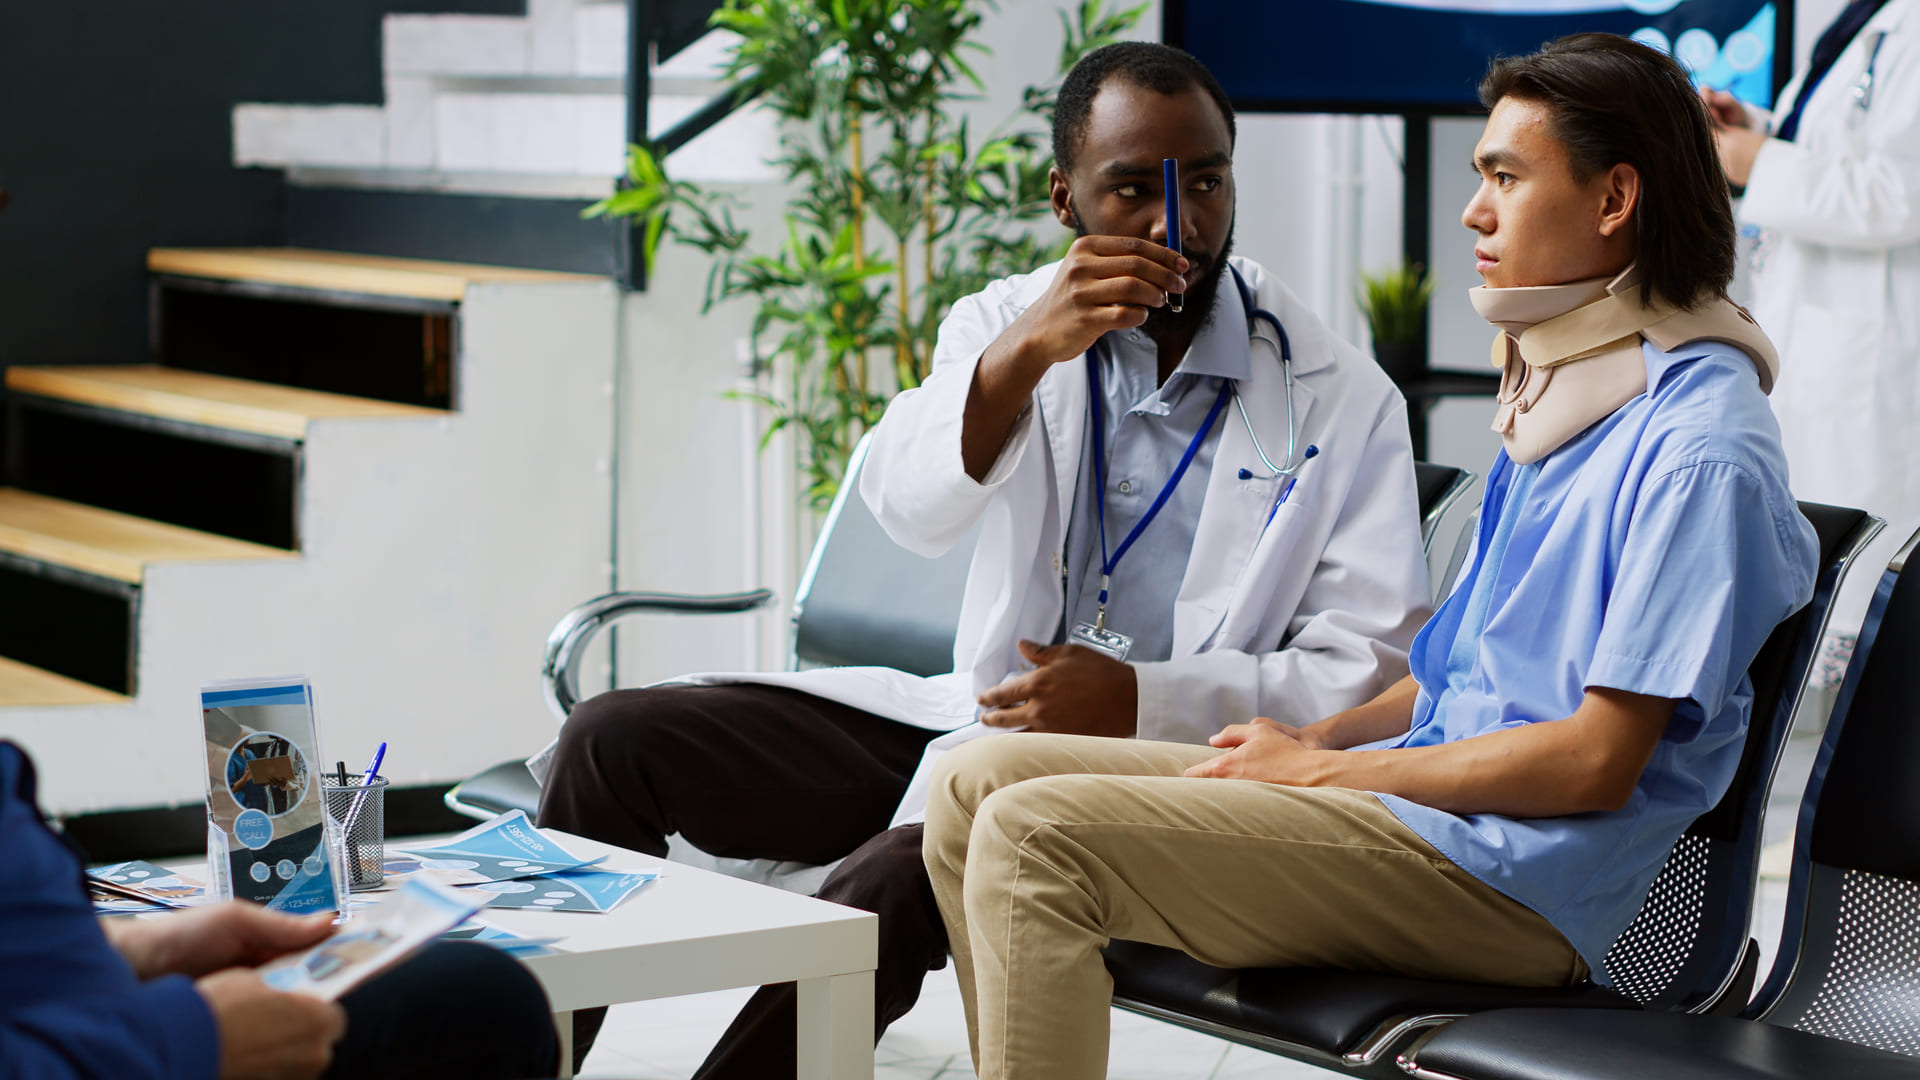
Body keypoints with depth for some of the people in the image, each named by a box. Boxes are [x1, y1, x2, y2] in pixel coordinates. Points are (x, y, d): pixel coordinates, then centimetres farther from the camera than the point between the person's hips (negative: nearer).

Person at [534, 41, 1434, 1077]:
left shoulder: (1342, 398, -3)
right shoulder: (1008, 322, 9)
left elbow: (1375, 666, -8)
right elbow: (912, 509, -9)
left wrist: (1137, 702, -19)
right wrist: (1026, 350, -26)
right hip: (975, 712, 5)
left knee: (891, 885, -34)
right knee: (615, 740, -8)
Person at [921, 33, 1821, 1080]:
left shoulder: (1701, 445, -14)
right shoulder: (1561, 395, 18)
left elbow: (1598, 760, -18)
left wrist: (1317, 766, -11)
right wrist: (1320, 737, 5)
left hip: (1515, 878, -10)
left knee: (1034, 835, -22)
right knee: (978, 780, 3)